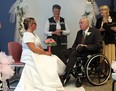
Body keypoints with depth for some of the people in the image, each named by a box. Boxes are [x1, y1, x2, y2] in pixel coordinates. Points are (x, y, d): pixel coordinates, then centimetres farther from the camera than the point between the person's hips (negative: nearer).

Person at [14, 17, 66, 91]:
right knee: (48, 63, -26)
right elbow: (33, 49, -23)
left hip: (37, 55, 10)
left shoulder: (34, 34, 17)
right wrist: (45, 53, -18)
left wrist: (45, 52, -1)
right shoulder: (27, 35, -14)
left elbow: (39, 46, 17)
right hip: (31, 57, -10)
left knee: (54, 59, -7)